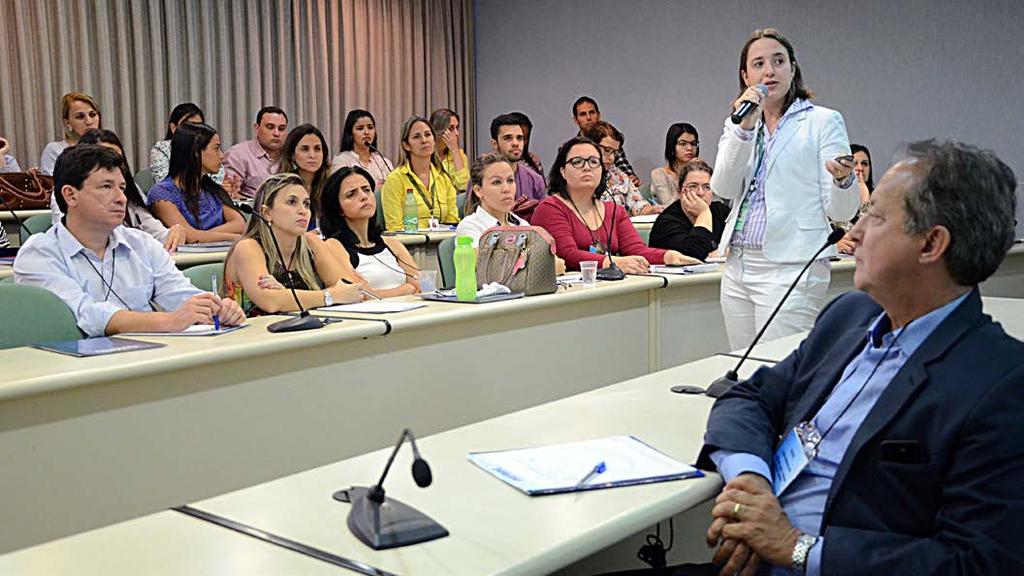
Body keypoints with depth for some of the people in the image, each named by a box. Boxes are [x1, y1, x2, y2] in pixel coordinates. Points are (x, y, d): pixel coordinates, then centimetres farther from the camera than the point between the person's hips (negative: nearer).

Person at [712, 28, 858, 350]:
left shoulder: (822, 121, 0)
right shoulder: (737, 124, 13)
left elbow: (841, 212, -4)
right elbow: (723, 188, -5)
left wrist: (843, 180, -26)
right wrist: (744, 127, -14)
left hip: (791, 267, -5)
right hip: (738, 266, 5)